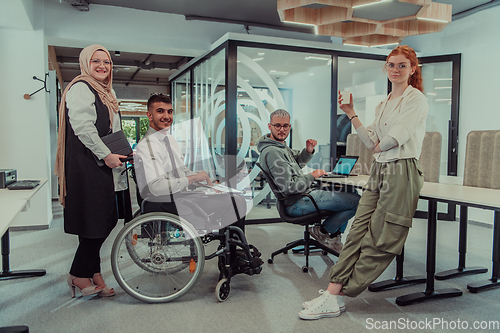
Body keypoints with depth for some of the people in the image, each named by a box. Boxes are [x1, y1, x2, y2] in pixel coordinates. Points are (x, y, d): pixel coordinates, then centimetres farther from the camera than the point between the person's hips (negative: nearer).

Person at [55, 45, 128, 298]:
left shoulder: (107, 92, 22)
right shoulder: (80, 88, -7)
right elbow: (82, 126, -18)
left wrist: (122, 154, 17)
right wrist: (106, 155, -19)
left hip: (104, 164, 9)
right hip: (86, 165, -9)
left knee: (105, 219, 9)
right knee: (94, 221, -5)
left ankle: (90, 273, 21)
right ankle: (80, 275, 11)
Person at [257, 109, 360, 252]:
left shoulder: (280, 145, 10)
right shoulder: (272, 152, -22)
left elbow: (297, 163, 24)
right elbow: (288, 187, -26)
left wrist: (308, 151, 2)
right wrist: (312, 176, -12)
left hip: (304, 193, 11)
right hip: (296, 204, -11)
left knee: (352, 192, 20)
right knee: (356, 201, -14)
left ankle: (334, 235, 20)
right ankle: (322, 231, 4)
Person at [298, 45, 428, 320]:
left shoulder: (416, 99, -2)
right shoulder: (383, 105, 21)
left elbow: (397, 136, -14)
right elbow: (371, 141, 13)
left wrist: (379, 147, 5)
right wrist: (351, 114, 10)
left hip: (401, 171, -7)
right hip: (378, 171, 7)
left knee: (379, 240, -3)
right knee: (358, 231, -2)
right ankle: (332, 293, -3)